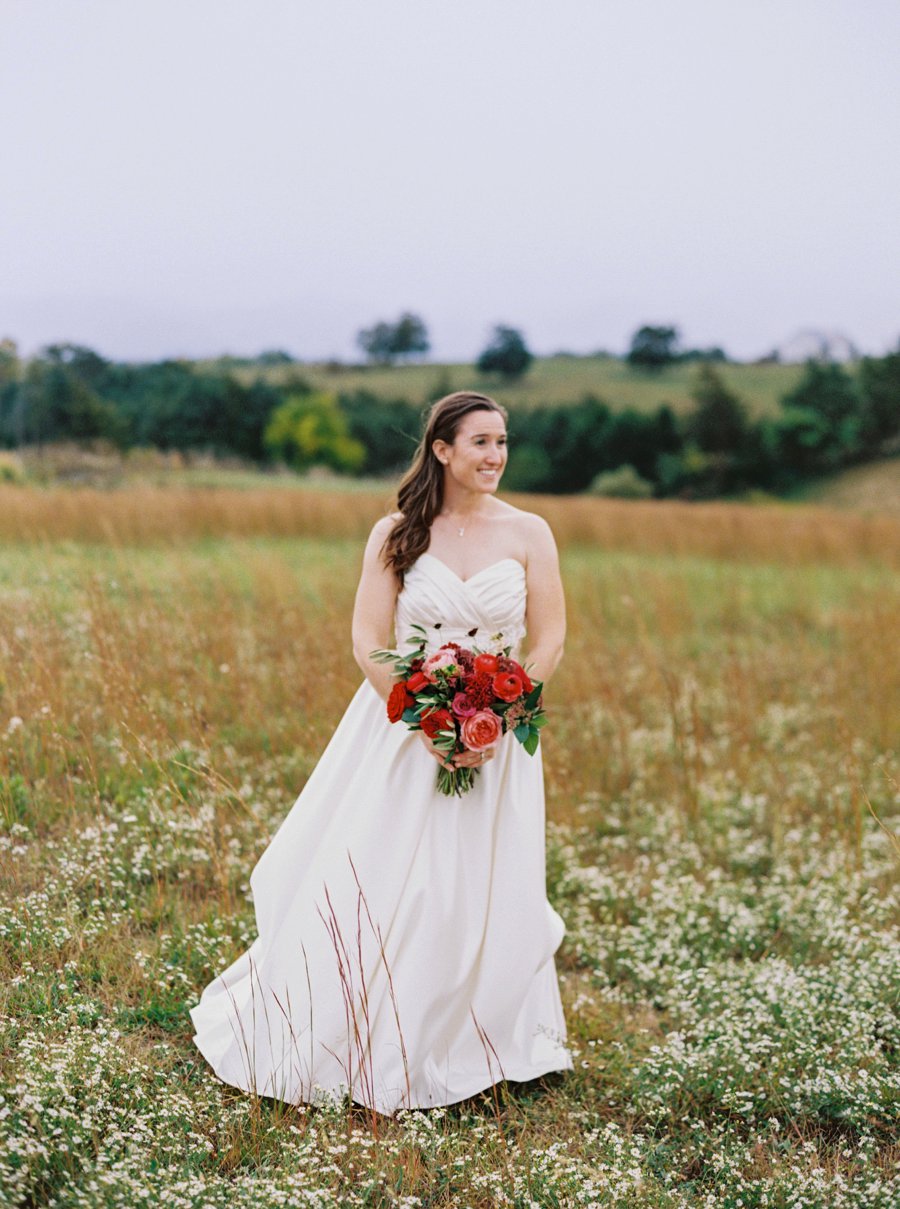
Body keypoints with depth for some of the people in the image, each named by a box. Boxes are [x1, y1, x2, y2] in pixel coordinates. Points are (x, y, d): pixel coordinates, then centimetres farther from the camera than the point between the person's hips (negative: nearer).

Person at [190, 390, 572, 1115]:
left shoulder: (528, 533, 0)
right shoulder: (397, 534, -1)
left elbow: (551, 641, 0)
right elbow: (368, 640, -5)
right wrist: (425, 722, -15)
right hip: (403, 725, 0)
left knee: (484, 895, 4)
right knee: (372, 887, 1)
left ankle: (463, 1049, 25)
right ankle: (353, 1044, 21)